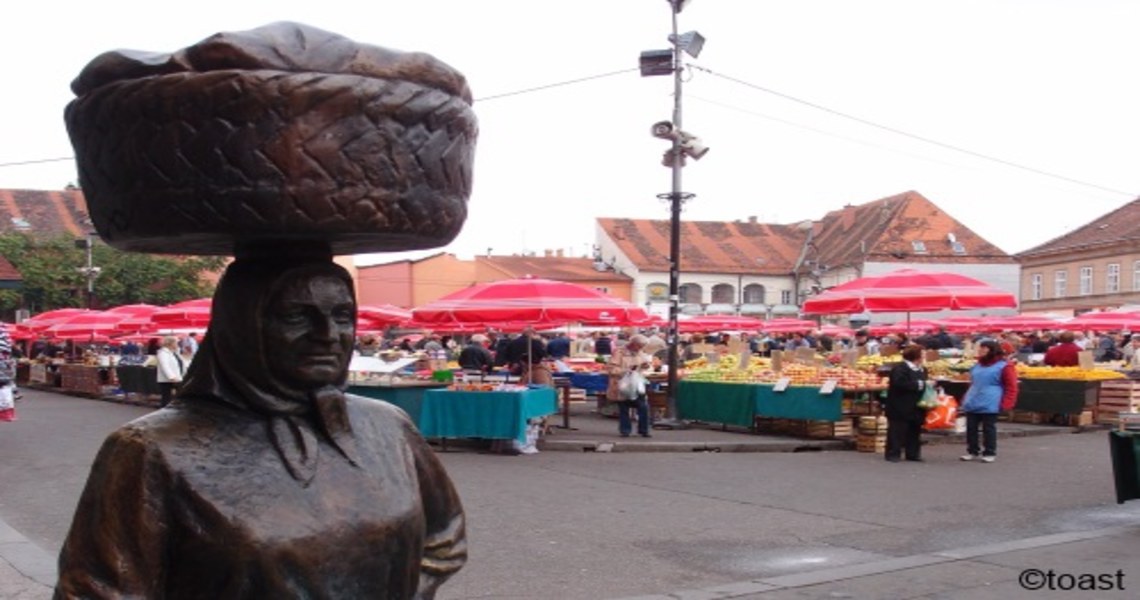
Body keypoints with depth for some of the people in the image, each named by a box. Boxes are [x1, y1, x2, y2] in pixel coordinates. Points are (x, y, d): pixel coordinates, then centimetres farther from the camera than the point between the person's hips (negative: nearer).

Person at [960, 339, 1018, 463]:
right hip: (972, 403, 7)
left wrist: (1005, 403, -15)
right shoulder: (977, 366, 18)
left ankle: (989, 453, 9)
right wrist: (966, 399, 19)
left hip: (990, 405, -7)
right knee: (971, 427, 7)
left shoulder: (1004, 366, -5)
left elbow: (1011, 387, -7)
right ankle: (972, 451, 17)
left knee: (988, 429, -1)